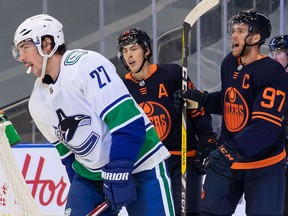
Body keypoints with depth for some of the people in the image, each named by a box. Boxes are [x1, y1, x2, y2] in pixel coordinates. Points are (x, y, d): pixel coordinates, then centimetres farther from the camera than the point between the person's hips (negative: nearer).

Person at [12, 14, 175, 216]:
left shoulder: (87, 65, -18)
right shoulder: (38, 103, 6)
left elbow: (128, 123, -24)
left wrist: (117, 175, -25)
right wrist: (77, 190, 14)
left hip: (141, 168, -7)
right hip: (90, 176, 7)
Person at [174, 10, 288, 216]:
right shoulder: (229, 63, 4)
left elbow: (266, 125, -27)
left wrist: (234, 152, -37)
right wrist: (201, 99, 1)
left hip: (263, 166, -6)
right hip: (226, 159, 6)